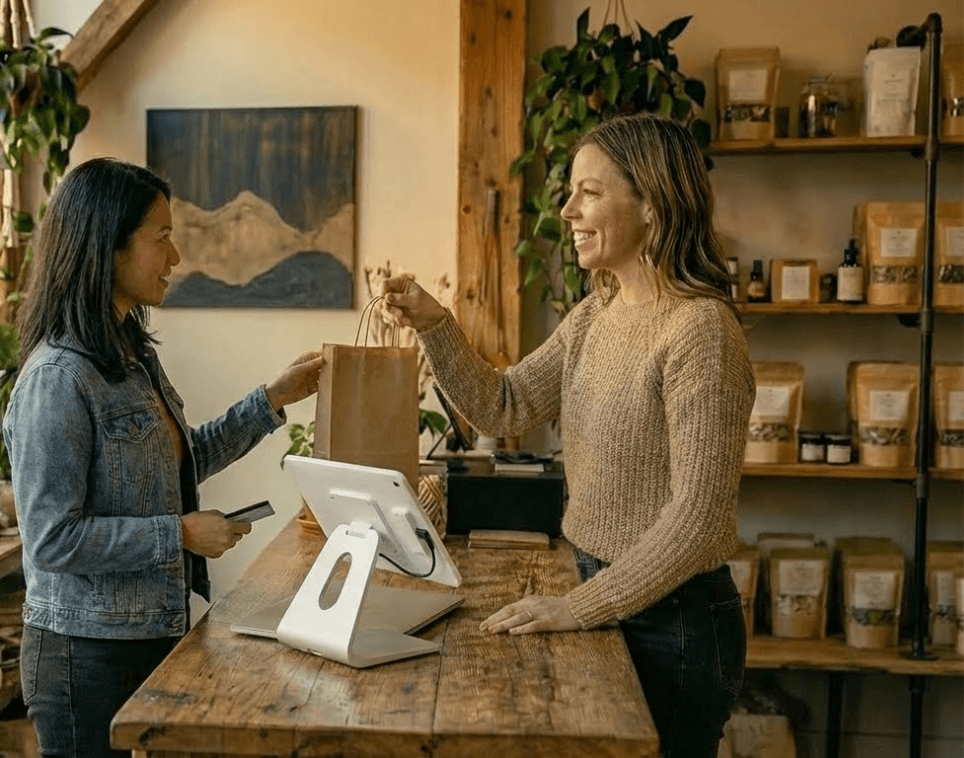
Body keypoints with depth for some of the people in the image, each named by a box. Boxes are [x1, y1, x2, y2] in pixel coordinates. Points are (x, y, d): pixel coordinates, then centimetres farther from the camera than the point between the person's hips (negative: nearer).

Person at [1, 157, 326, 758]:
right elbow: (53, 540, -21)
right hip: (90, 655, -8)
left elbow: (178, 461, 19)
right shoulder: (58, 377, -20)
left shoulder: (135, 354, 7)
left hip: (156, 634, 8)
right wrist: (182, 534, -17)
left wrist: (273, 401, 15)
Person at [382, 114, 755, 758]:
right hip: (608, 597, 8)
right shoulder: (595, 316, 4)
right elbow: (503, 410, 7)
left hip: (675, 621, -8)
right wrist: (434, 326, -6)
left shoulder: (700, 329, -22)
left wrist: (578, 608, -22)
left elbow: (698, 517, -24)